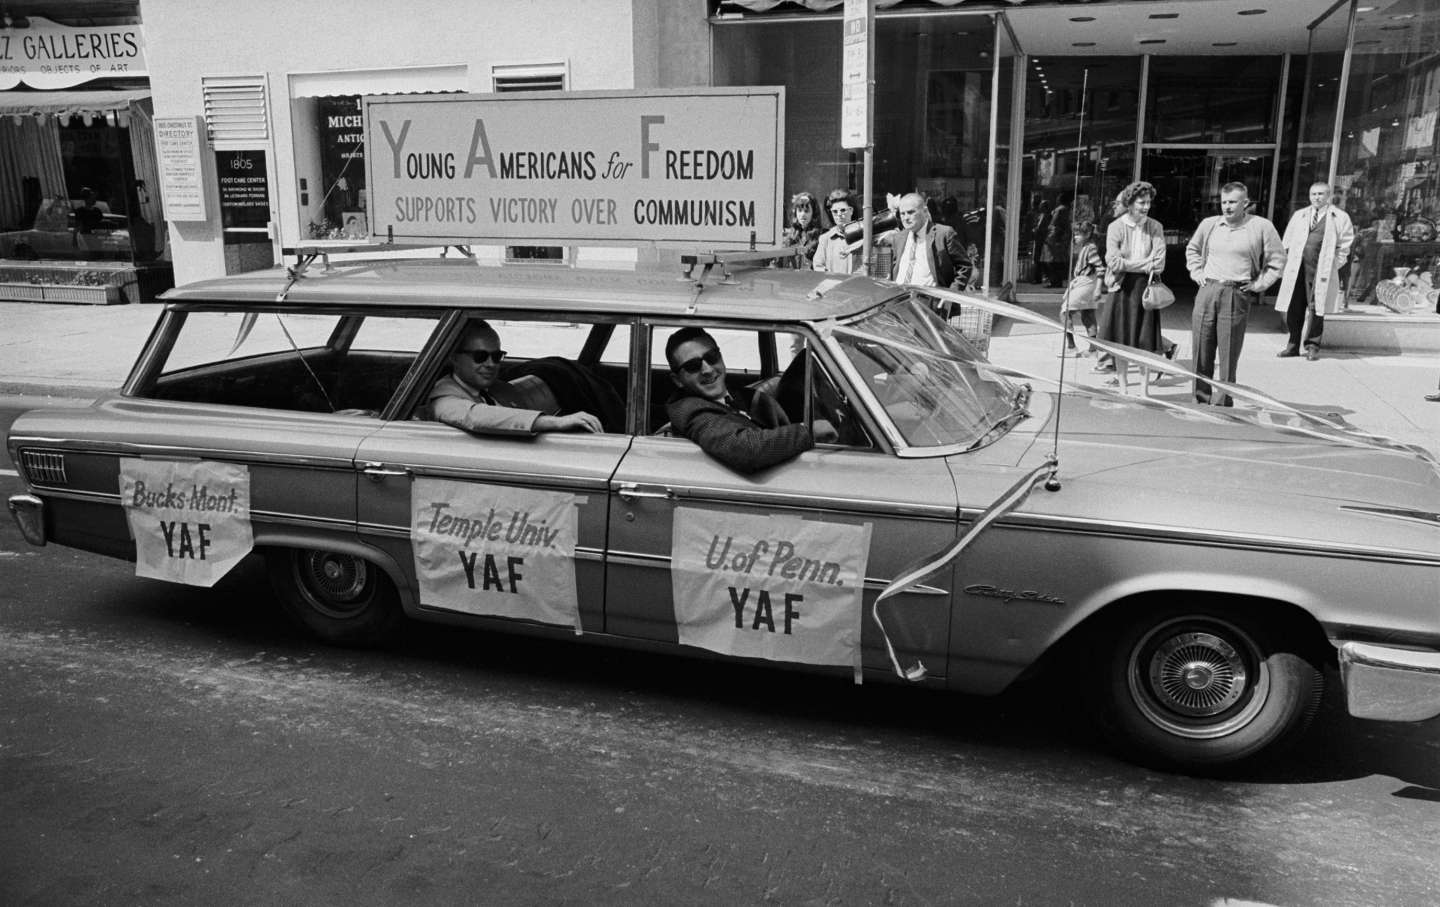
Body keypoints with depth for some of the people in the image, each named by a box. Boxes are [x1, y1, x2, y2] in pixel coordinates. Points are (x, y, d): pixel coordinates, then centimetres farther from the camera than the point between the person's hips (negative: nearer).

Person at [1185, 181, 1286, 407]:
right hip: (1207, 291, 3)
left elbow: (1278, 259, 7)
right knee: (1201, 352, 3)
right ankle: (1201, 400, 13)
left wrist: (1259, 284, 0)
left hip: (1237, 296, -3)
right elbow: (1192, 249, 26)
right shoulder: (1209, 224, 9)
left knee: (1228, 356, -1)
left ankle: (1222, 404, 5)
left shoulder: (1261, 227, 0)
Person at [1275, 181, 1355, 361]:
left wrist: (1333, 265, -2)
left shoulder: (1340, 217, 7)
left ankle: (1312, 346, 4)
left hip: (1321, 270, -3)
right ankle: (1293, 345, 10)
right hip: (1296, 269, 3)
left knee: (1316, 308, -4)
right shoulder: (1299, 215, 18)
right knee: (1292, 309, 0)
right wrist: (1289, 258, 9)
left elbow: (1345, 245, 6)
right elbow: (1288, 241, 21)